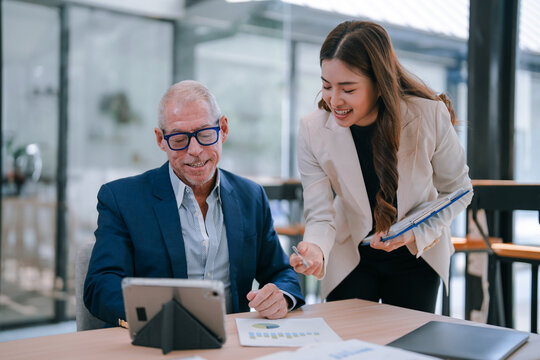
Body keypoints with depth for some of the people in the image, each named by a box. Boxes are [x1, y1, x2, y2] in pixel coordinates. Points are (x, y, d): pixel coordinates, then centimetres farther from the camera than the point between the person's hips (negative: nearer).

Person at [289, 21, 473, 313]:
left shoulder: (431, 116, -22)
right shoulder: (312, 130, -19)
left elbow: (457, 191, -7)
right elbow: (320, 215, -17)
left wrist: (417, 233, -22)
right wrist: (314, 248, -39)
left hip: (416, 257, 0)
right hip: (349, 258, 0)